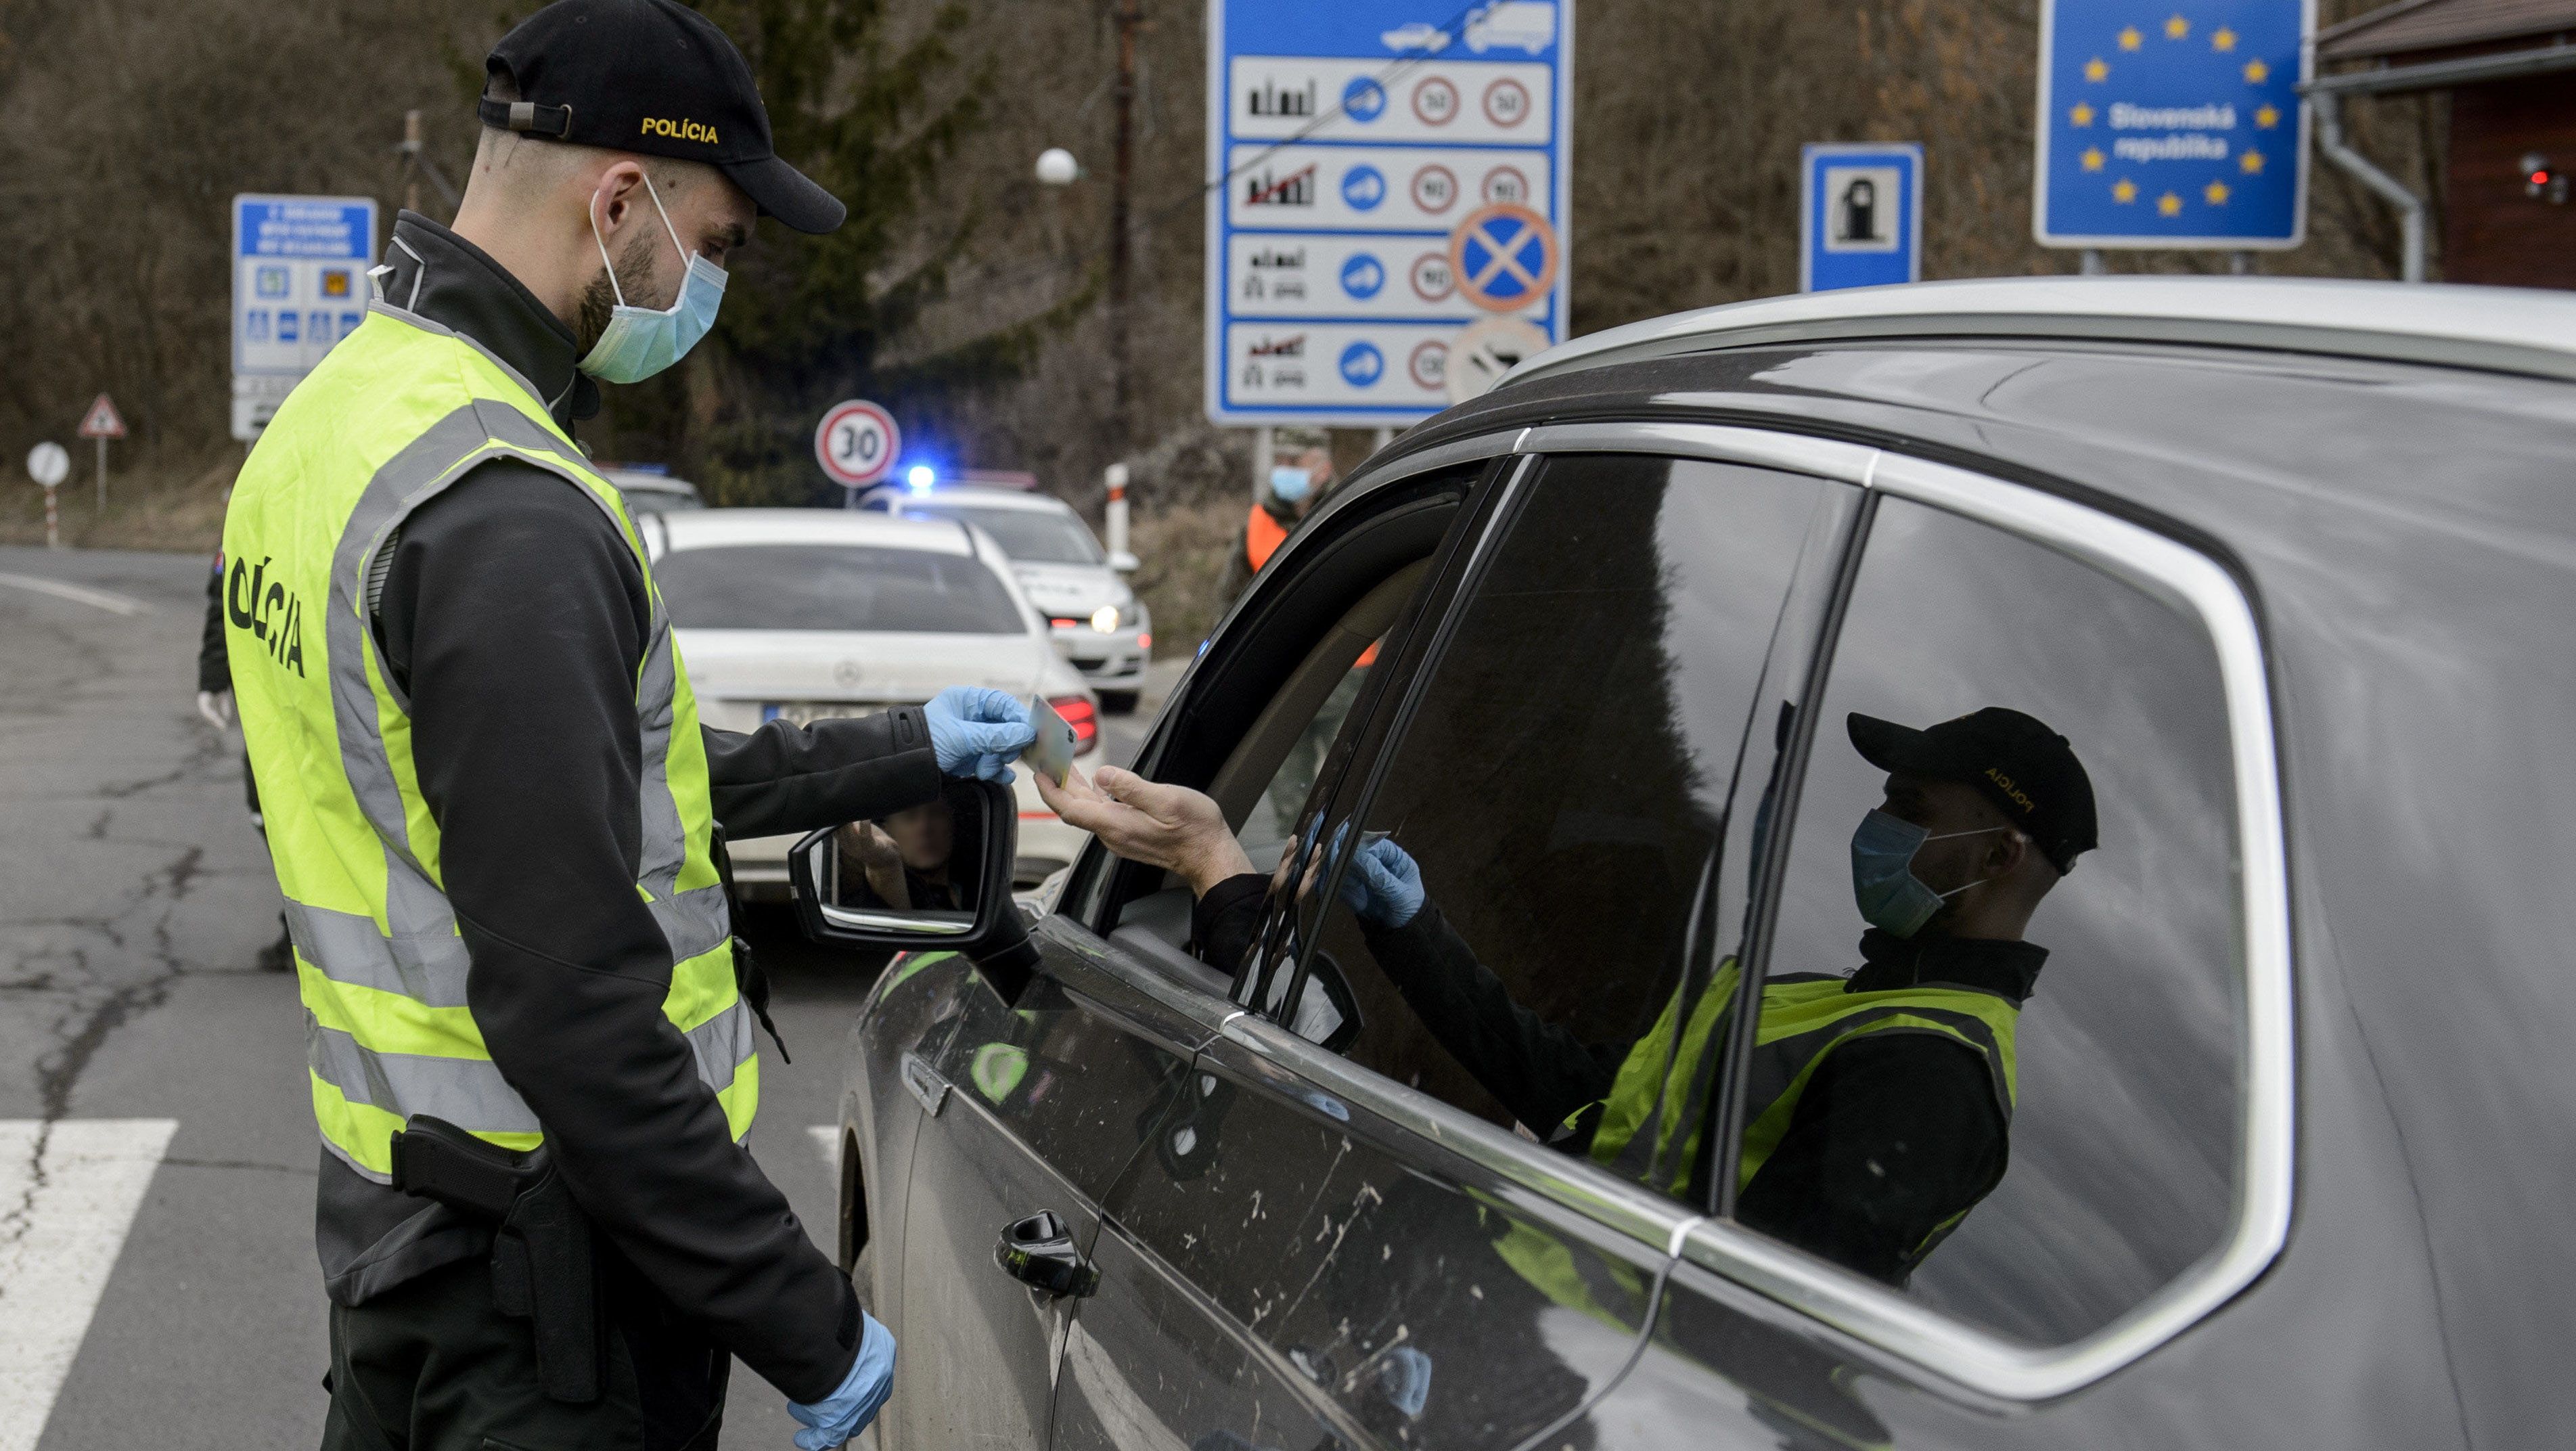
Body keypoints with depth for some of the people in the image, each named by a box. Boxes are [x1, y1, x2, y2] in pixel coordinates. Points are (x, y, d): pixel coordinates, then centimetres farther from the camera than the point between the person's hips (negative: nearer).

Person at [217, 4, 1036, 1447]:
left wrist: (898, 756, 28)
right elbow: (572, 1013, -27)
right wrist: (811, 1325, -20)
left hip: (392, 1208, 10)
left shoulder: (347, 411, 9)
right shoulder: (503, 514, -24)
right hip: (543, 1272, -10)